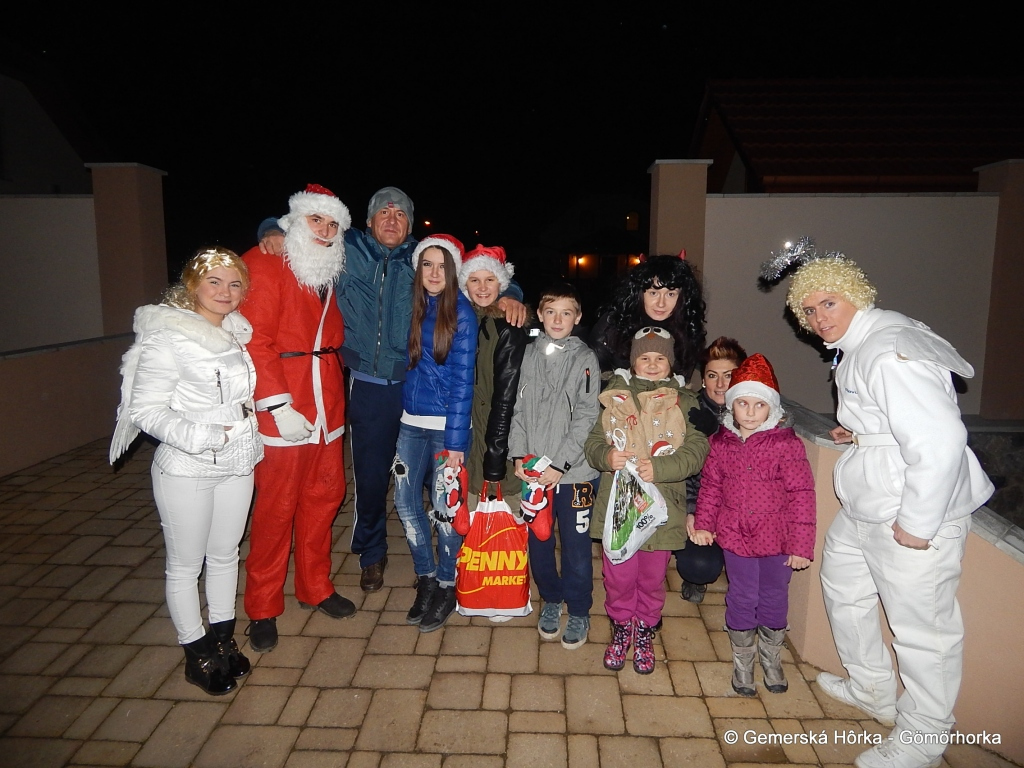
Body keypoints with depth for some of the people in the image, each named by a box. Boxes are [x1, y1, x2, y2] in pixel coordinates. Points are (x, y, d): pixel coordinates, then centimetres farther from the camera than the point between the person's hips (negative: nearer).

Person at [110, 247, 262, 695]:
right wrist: (203, 437, -24)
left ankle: (223, 640, 34)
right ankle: (197, 655, 25)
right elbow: (146, 410, -16)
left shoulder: (238, 333, 6)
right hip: (186, 471, -6)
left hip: (237, 465, 6)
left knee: (225, 555, 17)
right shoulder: (167, 339, -14)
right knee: (185, 565, 8)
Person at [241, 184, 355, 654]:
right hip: (284, 410, -7)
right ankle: (263, 610, 19)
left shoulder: (329, 272, 15)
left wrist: (334, 384, 10)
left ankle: (315, 588, 32)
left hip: (327, 404, 7)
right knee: (276, 508, 2)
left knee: (324, 496, 14)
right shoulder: (264, 265, -7)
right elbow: (254, 341, -15)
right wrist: (278, 405, -19)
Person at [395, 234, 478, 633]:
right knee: (405, 502, 7)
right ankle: (426, 578, 27)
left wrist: (455, 439, -14)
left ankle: (446, 586, 22)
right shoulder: (413, 306, 5)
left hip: (447, 422, -5)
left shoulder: (461, 313, -8)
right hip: (412, 420, 5)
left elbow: (462, 380, -11)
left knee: (444, 507, 1)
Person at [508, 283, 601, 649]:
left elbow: (586, 418, -10)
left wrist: (559, 465, -15)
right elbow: (519, 409, 7)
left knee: (576, 544, 6)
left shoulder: (585, 359, -4)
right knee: (538, 540, 14)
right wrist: (520, 456, -3)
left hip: (574, 471, -3)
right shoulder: (530, 354, 6)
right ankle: (550, 599, 37)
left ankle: (579, 611, 27)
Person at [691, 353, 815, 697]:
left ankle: (771, 657, 40)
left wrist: (801, 545, -12)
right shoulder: (721, 443, -4)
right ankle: (742, 660, 33)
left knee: (774, 598, 15)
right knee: (742, 599, 11)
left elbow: (801, 496, -12)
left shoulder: (787, 444, -13)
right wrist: (703, 523, 1)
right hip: (736, 537, 2)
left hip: (777, 540, -1)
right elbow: (710, 486, 6)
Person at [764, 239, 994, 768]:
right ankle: (873, 691, 44)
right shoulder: (856, 345, 9)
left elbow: (939, 438, -32)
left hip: (915, 512, -11)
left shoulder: (888, 351, -24)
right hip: (865, 506, 11)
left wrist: (917, 524, -24)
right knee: (841, 583, 24)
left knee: (922, 627, 4)